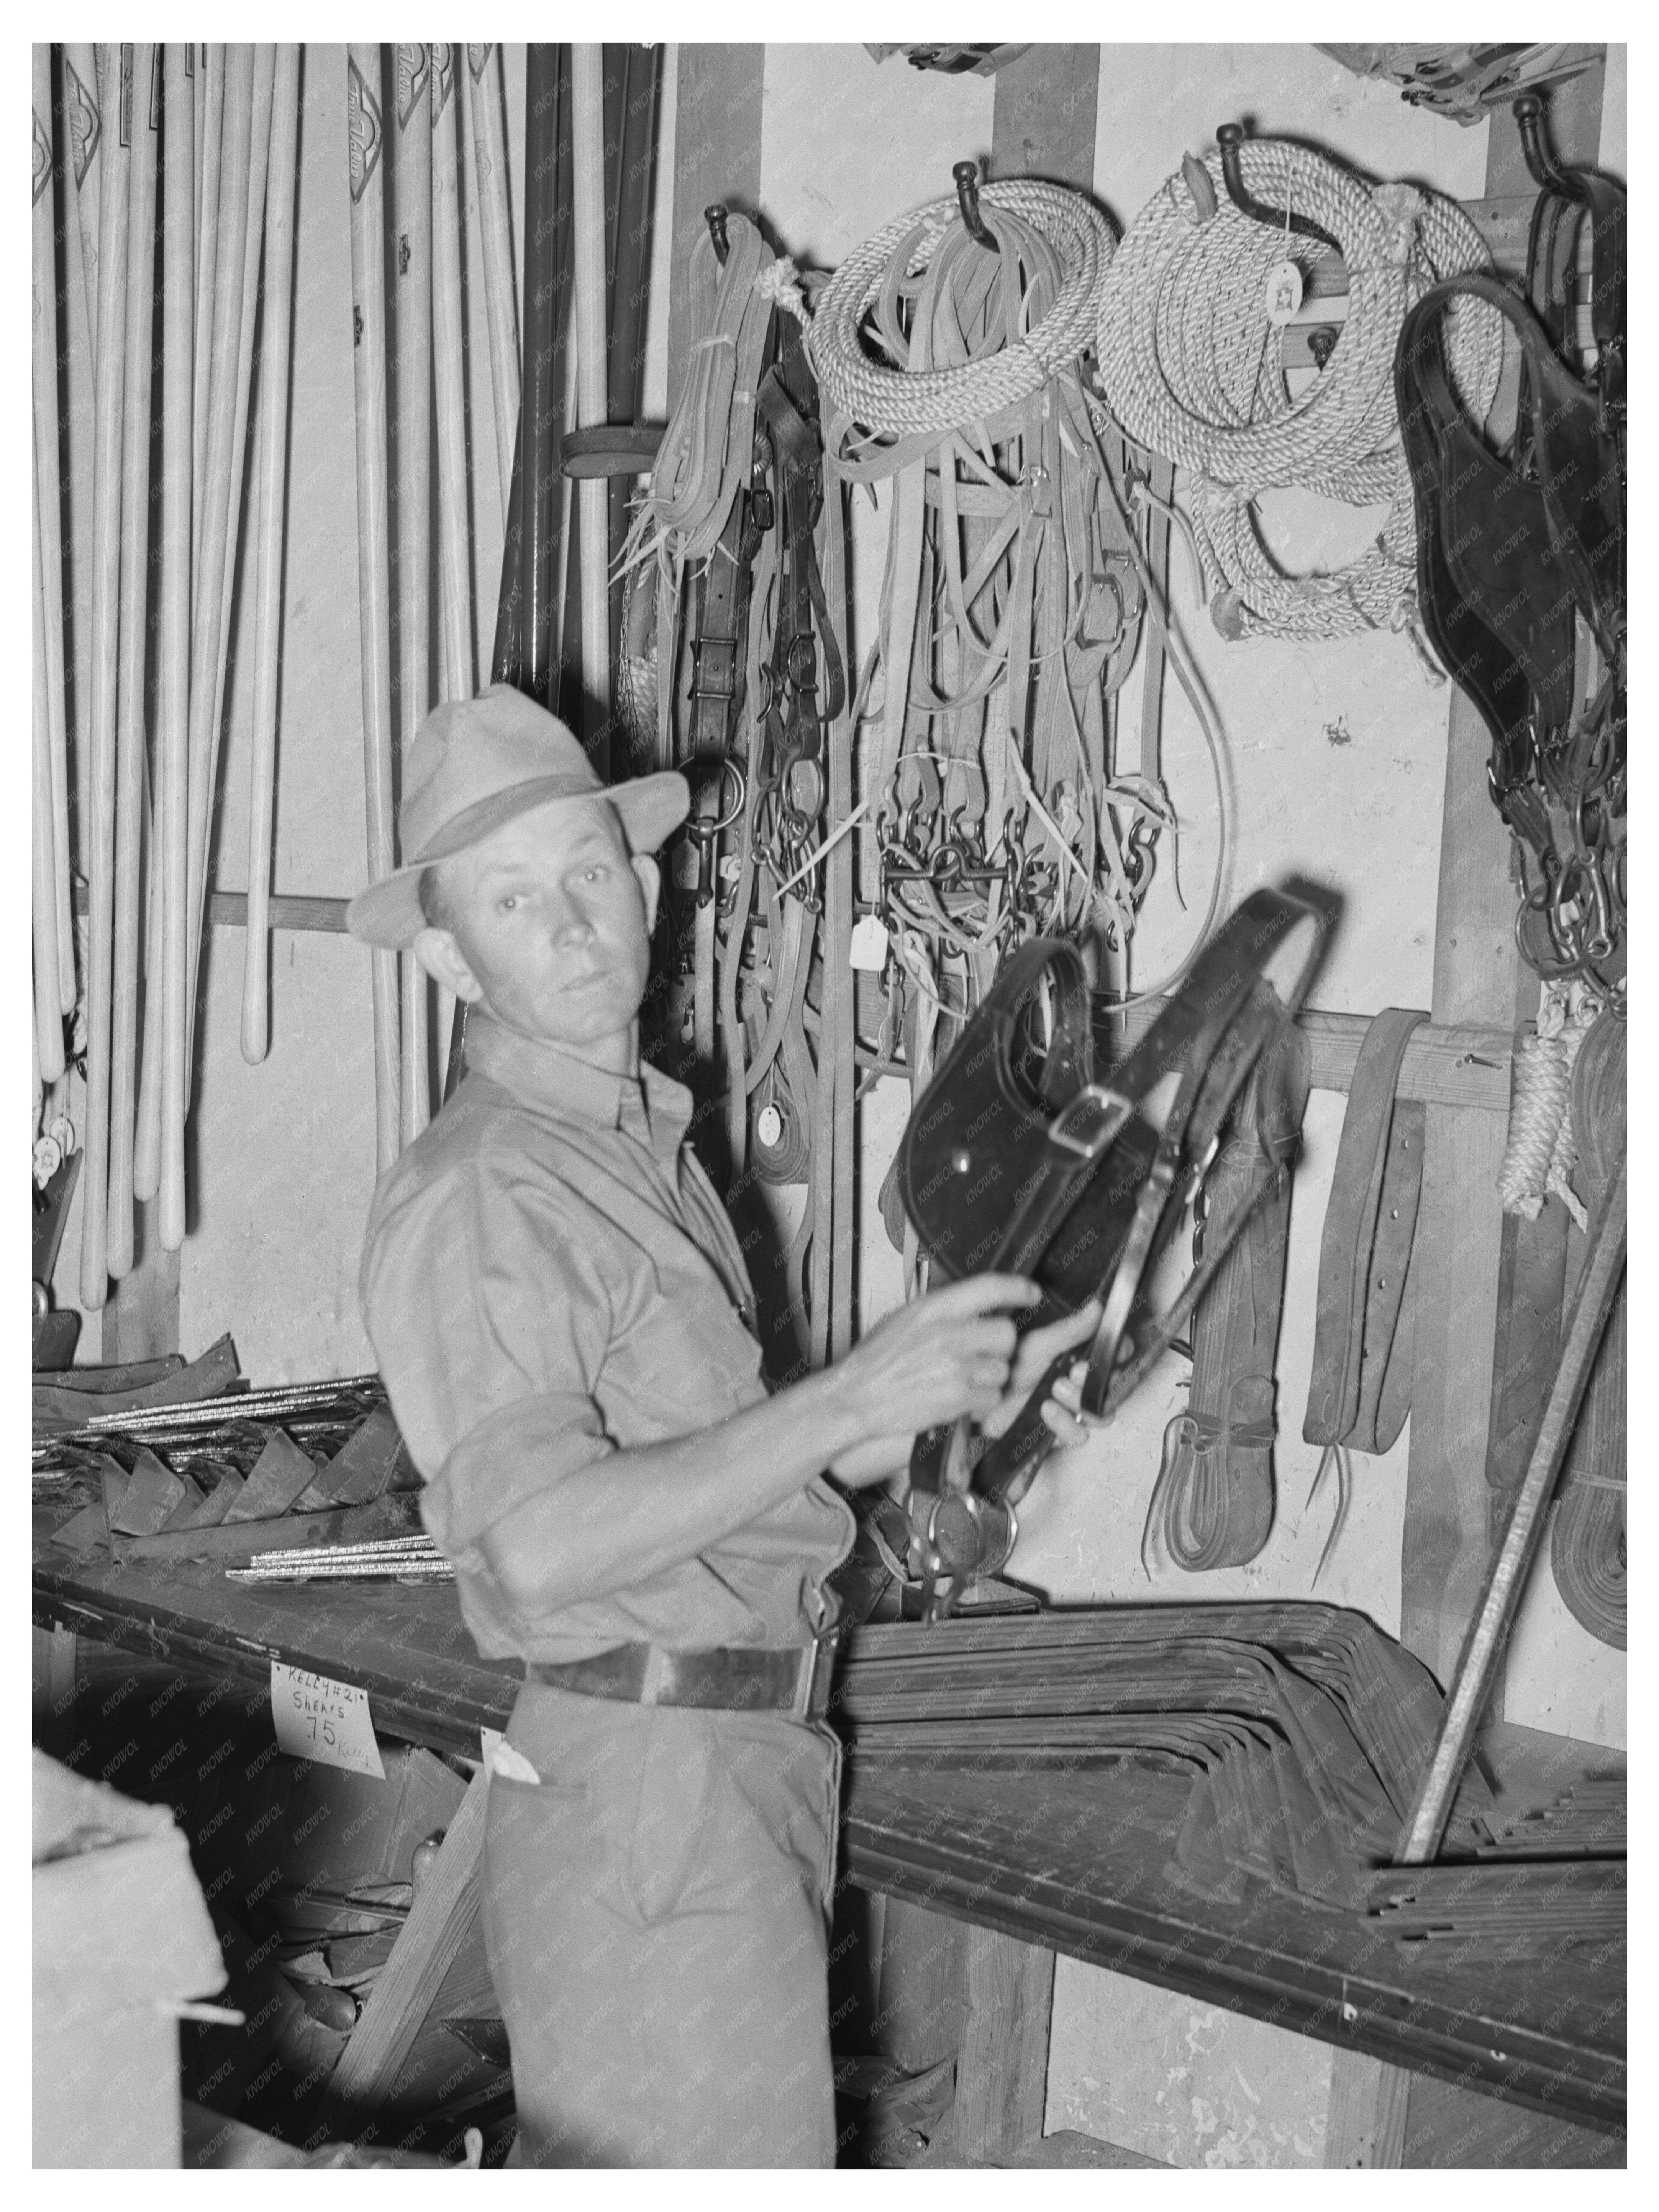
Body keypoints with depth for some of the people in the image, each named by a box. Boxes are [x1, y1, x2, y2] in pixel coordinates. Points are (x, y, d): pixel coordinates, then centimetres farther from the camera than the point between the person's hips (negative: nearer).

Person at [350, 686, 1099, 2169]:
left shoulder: (648, 1139, 15)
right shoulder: (473, 1198, -16)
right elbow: (539, 1549, -28)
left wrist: (943, 1415, 7)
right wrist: (852, 1399, -28)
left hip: (753, 1766, 9)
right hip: (643, 1782, -9)